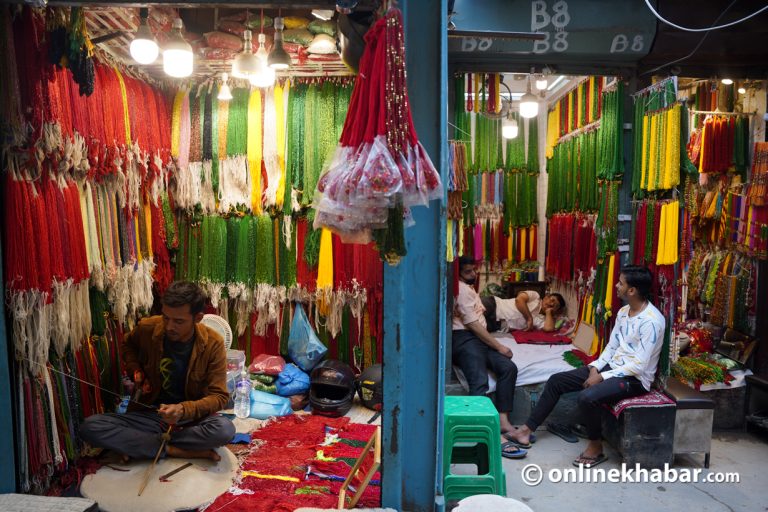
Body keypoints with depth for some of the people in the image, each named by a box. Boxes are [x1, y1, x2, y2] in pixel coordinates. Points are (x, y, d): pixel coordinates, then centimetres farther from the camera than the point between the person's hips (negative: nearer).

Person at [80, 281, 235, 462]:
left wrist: (184, 410, -31)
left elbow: (219, 396, -13)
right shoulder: (147, 328, -10)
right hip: (148, 415, 2)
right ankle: (172, 450, -19)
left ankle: (136, 445, -17)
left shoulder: (213, 344, -17)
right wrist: (135, 370, -4)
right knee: (89, 427, -23)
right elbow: (128, 345, 15)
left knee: (225, 429, -35)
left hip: (191, 418, -2)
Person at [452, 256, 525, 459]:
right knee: (480, 382, -29)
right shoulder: (462, 290, -5)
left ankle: (502, 420, -18)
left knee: (508, 367, -14)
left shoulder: (468, 289, 29)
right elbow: (472, 324, -12)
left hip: (477, 339, 10)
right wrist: (499, 346, -11)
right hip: (464, 339, -10)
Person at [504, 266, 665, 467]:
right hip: (612, 367, 9)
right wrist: (595, 367, -4)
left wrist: (602, 377, -20)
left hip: (634, 378, -9)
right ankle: (527, 430, 6)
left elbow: (639, 365, -23)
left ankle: (596, 448, -7)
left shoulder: (651, 321, -21)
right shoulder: (623, 312, 7)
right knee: (556, 381, 1)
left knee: (587, 397, -34)